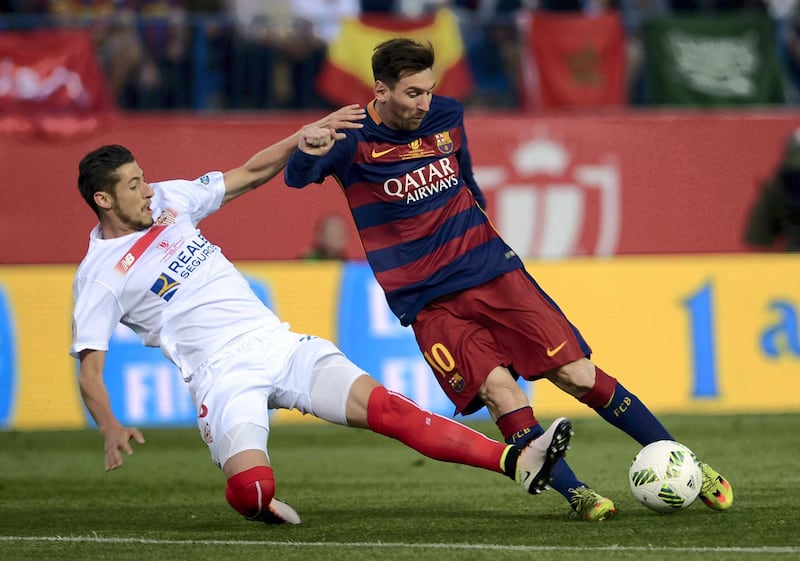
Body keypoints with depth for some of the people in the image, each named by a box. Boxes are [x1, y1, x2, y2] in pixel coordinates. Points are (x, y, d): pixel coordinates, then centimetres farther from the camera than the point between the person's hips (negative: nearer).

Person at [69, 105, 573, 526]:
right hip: (223, 378, -5)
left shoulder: (168, 199, 13)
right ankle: (258, 504, 9)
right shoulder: (100, 275, -3)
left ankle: (517, 462, -22)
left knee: (383, 406, -14)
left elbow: (251, 175, 23)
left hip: (278, 344, 5)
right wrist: (111, 428, -25)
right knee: (252, 487, -29)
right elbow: (90, 369, -7)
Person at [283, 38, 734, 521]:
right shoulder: (356, 140, -10)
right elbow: (297, 178, -25)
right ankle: (577, 495, -13)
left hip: (492, 271, 3)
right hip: (429, 301, -3)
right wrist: (307, 151, -46)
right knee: (499, 390, -23)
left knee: (579, 376, -3)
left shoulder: (447, 117, 3)